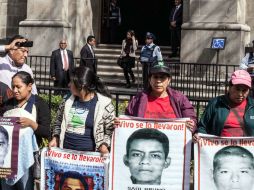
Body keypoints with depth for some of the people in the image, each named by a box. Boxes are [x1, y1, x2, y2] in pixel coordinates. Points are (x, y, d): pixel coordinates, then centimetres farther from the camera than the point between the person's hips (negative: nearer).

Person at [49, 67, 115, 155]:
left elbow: (111, 129, 1)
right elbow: (59, 122, 21)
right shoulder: (68, 100, 8)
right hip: (65, 152, 3)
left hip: (89, 154, -3)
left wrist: (104, 145, -14)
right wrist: (55, 138, 8)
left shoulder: (104, 104, -4)